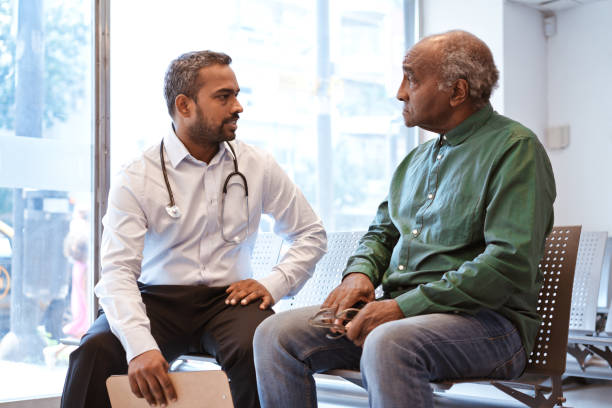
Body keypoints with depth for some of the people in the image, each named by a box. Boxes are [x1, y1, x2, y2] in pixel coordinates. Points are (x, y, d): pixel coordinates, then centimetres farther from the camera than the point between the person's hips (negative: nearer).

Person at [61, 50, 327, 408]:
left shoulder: (258, 167, 7)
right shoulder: (137, 180, -3)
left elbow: (312, 234, 15)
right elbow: (118, 272, -13)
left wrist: (274, 284, -4)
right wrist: (141, 347, -30)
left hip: (228, 299, 2)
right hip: (158, 299, -1)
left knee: (261, 349, -32)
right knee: (95, 351, -30)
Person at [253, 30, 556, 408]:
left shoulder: (514, 148, -6)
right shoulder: (417, 158, 20)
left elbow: (511, 263, -18)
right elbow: (382, 232, 27)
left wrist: (406, 306, -20)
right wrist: (359, 273, 2)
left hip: (488, 320, -7)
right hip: (401, 311, 8)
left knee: (388, 345, -39)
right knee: (275, 335, -10)